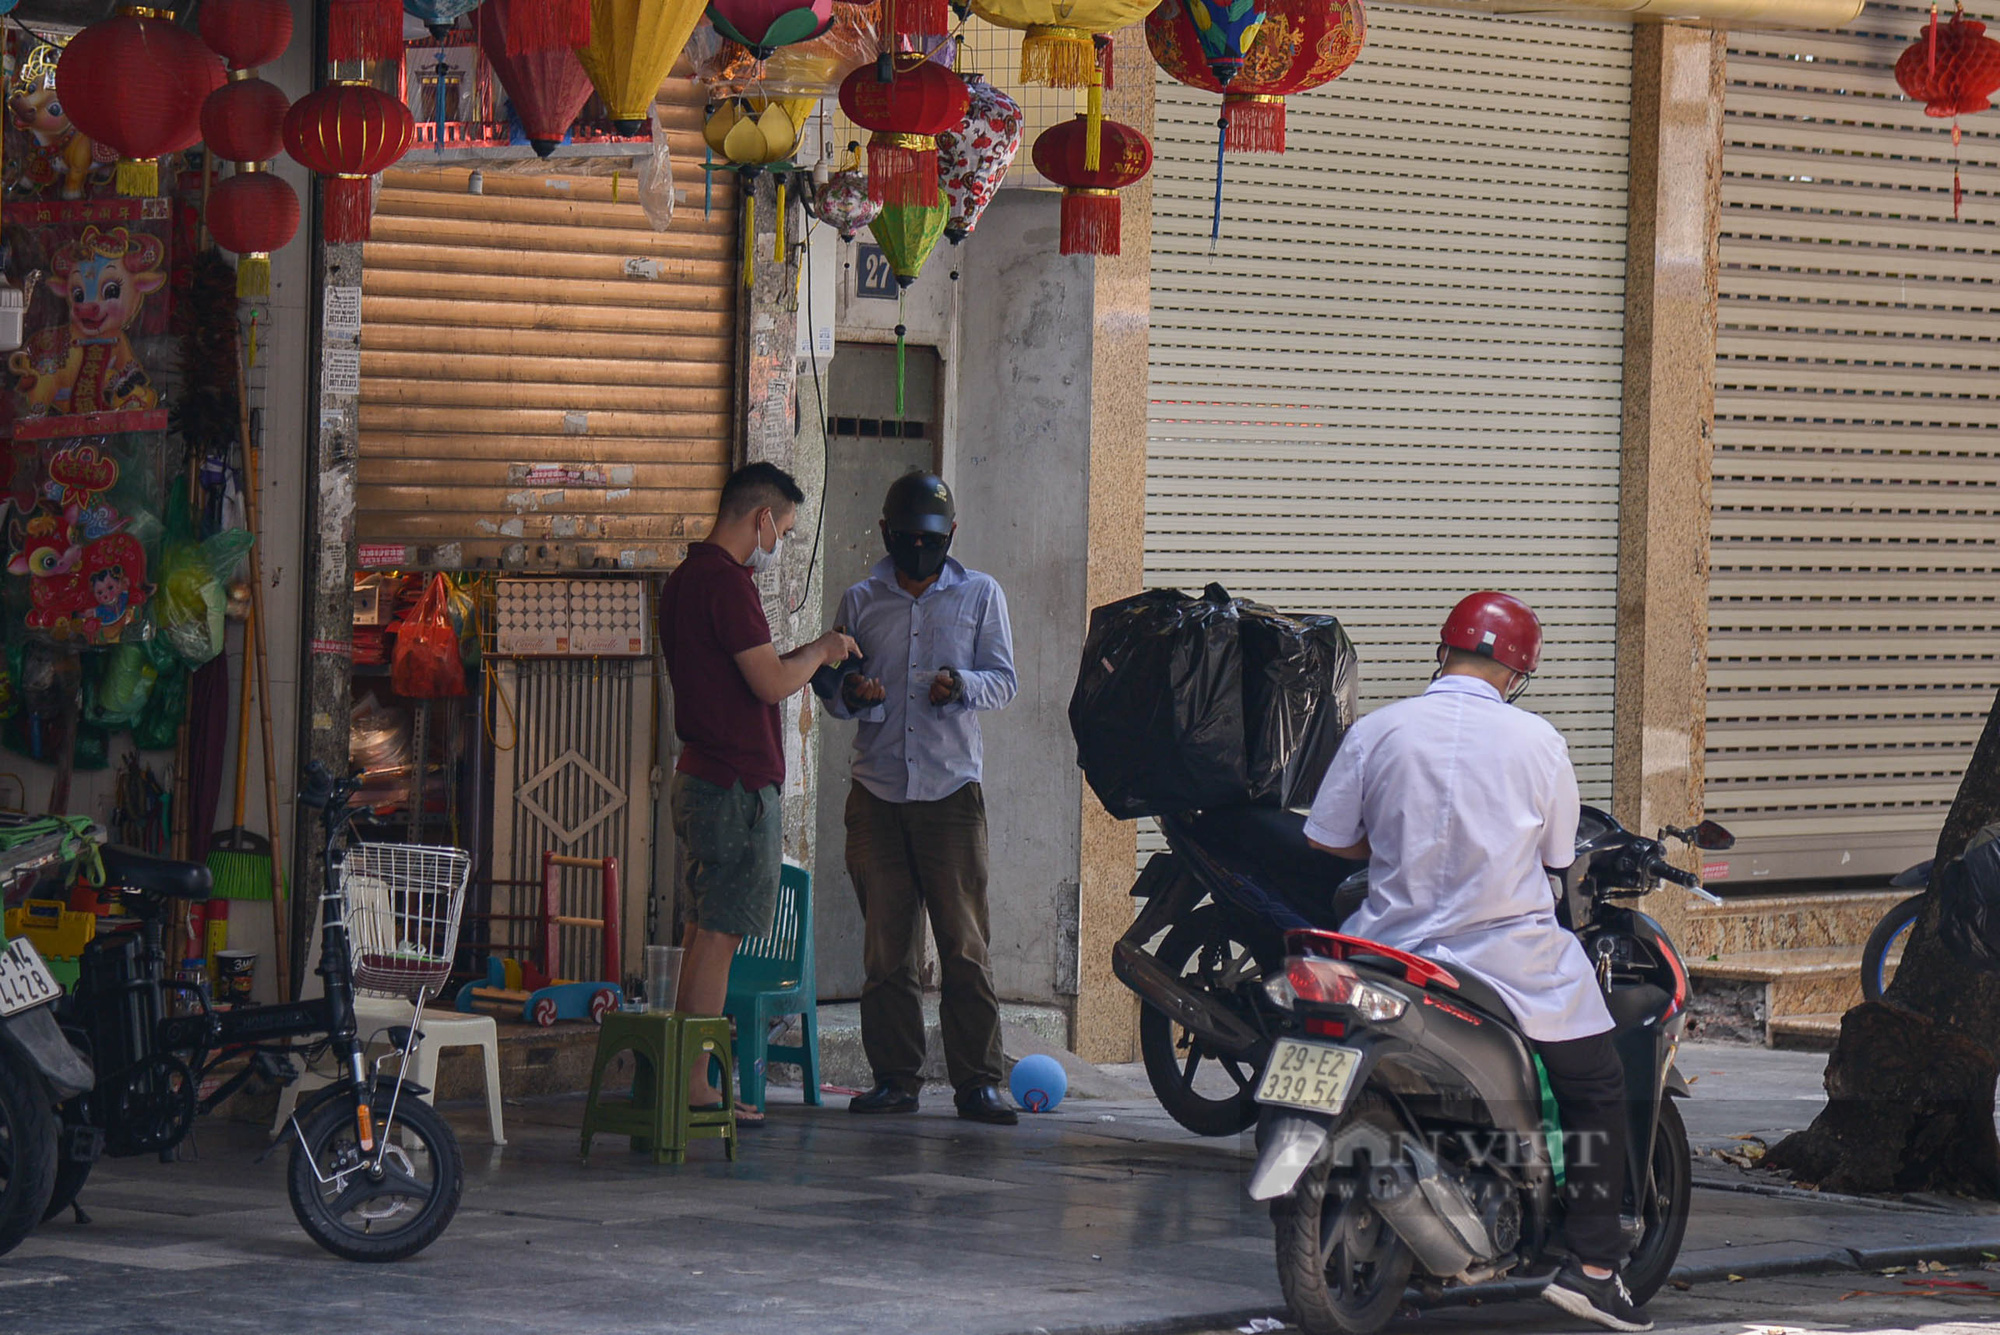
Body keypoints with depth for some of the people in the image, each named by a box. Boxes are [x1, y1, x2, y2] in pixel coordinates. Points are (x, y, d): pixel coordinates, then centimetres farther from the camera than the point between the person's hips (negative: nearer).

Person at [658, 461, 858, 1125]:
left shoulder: (686, 579, 17)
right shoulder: (725, 581, -16)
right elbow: (771, 683, -19)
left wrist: (802, 657, 19)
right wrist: (819, 651, -2)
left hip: (700, 774, 10)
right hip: (737, 783, -10)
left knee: (707, 932, 13)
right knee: (718, 934, -8)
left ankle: (684, 1081, 15)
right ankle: (696, 1088, -7)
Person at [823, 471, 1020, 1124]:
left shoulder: (980, 595, 10)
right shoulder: (860, 601, 14)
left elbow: (1004, 681, 5)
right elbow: (834, 694, 15)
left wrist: (961, 684, -16)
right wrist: (851, 693, -9)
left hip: (951, 789, -2)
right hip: (876, 792, 2)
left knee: (965, 946, -6)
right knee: (886, 945, 1)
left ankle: (976, 1081, -4)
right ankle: (895, 1077, 6)